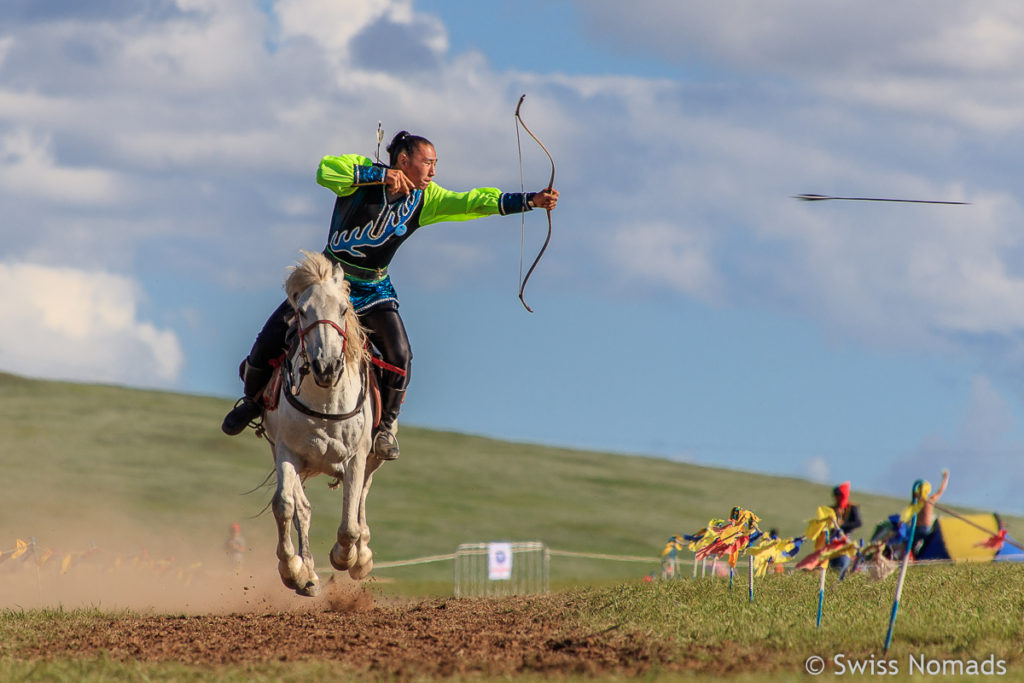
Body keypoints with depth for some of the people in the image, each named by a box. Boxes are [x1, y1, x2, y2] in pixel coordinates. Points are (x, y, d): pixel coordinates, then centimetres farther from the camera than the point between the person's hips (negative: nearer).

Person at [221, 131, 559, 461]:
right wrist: (380, 175, -36)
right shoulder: (363, 173, -14)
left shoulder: (424, 198, -4)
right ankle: (253, 399, 23)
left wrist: (531, 200, -19)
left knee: (400, 357, -17)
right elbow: (325, 170, -32)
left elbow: (472, 202, -10)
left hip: (374, 290, 3)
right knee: (268, 344, -8)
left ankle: (386, 425, 9)